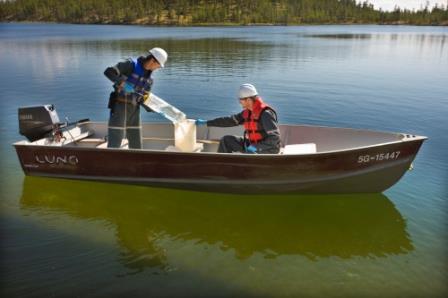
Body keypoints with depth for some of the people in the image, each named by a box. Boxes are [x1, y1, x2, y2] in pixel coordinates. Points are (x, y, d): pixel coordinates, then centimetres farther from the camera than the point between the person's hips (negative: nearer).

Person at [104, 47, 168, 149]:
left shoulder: (148, 77, 10)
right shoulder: (130, 65, -10)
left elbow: (144, 99, 12)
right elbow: (108, 72, -20)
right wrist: (122, 83, -35)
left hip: (134, 109, 7)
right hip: (120, 106, -7)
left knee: (136, 144, 11)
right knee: (114, 144, -8)